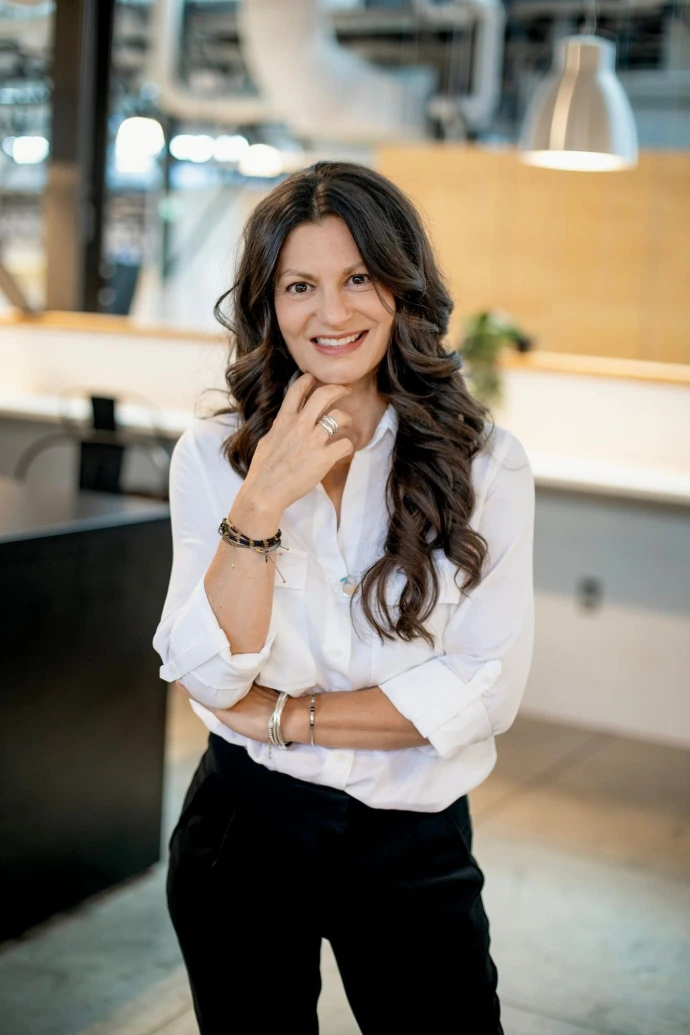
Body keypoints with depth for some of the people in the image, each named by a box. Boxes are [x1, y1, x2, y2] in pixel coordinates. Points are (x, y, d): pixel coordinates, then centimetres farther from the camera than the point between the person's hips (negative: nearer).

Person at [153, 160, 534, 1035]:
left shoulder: (485, 462, -7)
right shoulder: (213, 455, -5)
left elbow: (488, 690, -13)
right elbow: (208, 679, -13)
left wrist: (283, 715, -13)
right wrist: (259, 507, -25)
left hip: (413, 849, 0)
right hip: (245, 829, 1)